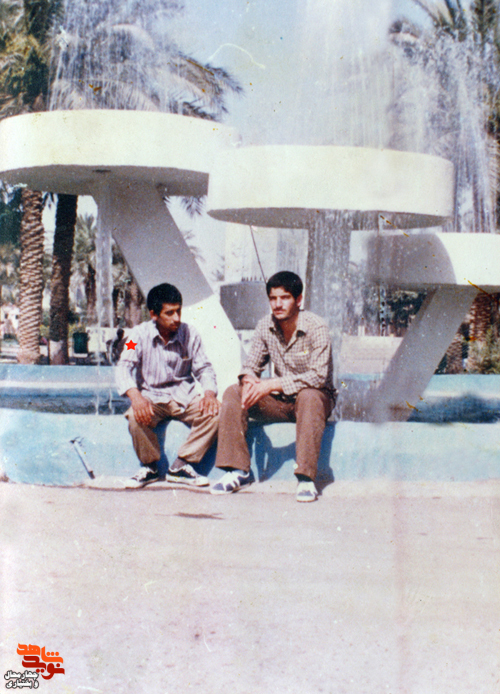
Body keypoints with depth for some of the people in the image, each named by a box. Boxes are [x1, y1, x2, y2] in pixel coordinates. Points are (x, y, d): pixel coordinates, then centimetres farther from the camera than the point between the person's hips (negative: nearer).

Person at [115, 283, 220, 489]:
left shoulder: (190, 334, -1)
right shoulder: (139, 335, -6)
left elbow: (203, 368, 5)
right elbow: (124, 367, -14)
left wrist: (210, 392, -17)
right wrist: (135, 396, -34)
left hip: (184, 396, 2)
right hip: (152, 397, -2)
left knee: (214, 412, -26)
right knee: (136, 417, -34)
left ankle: (181, 466, -12)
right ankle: (150, 467, -7)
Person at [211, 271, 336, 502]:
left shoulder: (316, 327, -18)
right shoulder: (265, 326, -2)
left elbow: (319, 376, -26)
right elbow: (252, 364, 6)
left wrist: (272, 385, -31)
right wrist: (248, 379, -21)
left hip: (315, 397, -5)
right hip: (279, 401, 5)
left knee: (308, 396, -39)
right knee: (233, 393, -14)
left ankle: (306, 478, -39)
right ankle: (238, 470, -15)